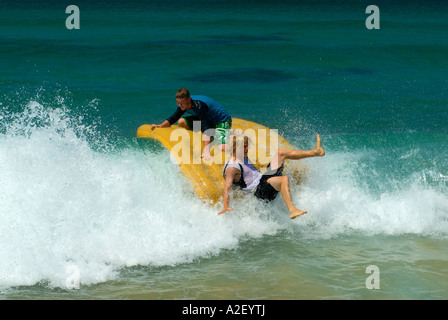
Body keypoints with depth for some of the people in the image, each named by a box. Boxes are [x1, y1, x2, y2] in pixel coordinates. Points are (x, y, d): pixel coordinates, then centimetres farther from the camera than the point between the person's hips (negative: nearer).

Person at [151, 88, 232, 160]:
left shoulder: (199, 106, -35)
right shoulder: (183, 104, -11)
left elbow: (206, 127, -41)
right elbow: (173, 118, 7)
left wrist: (206, 150, -49)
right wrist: (160, 126, -6)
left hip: (222, 121, -9)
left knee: (223, 148, -33)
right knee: (181, 122, -4)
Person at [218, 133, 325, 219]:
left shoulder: (243, 157, 12)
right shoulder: (232, 168, -18)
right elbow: (227, 187, -29)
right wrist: (226, 207, -41)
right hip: (260, 190, -11)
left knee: (281, 153, 13)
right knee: (284, 179, -37)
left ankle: (315, 152, 12)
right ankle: (292, 211, -52)